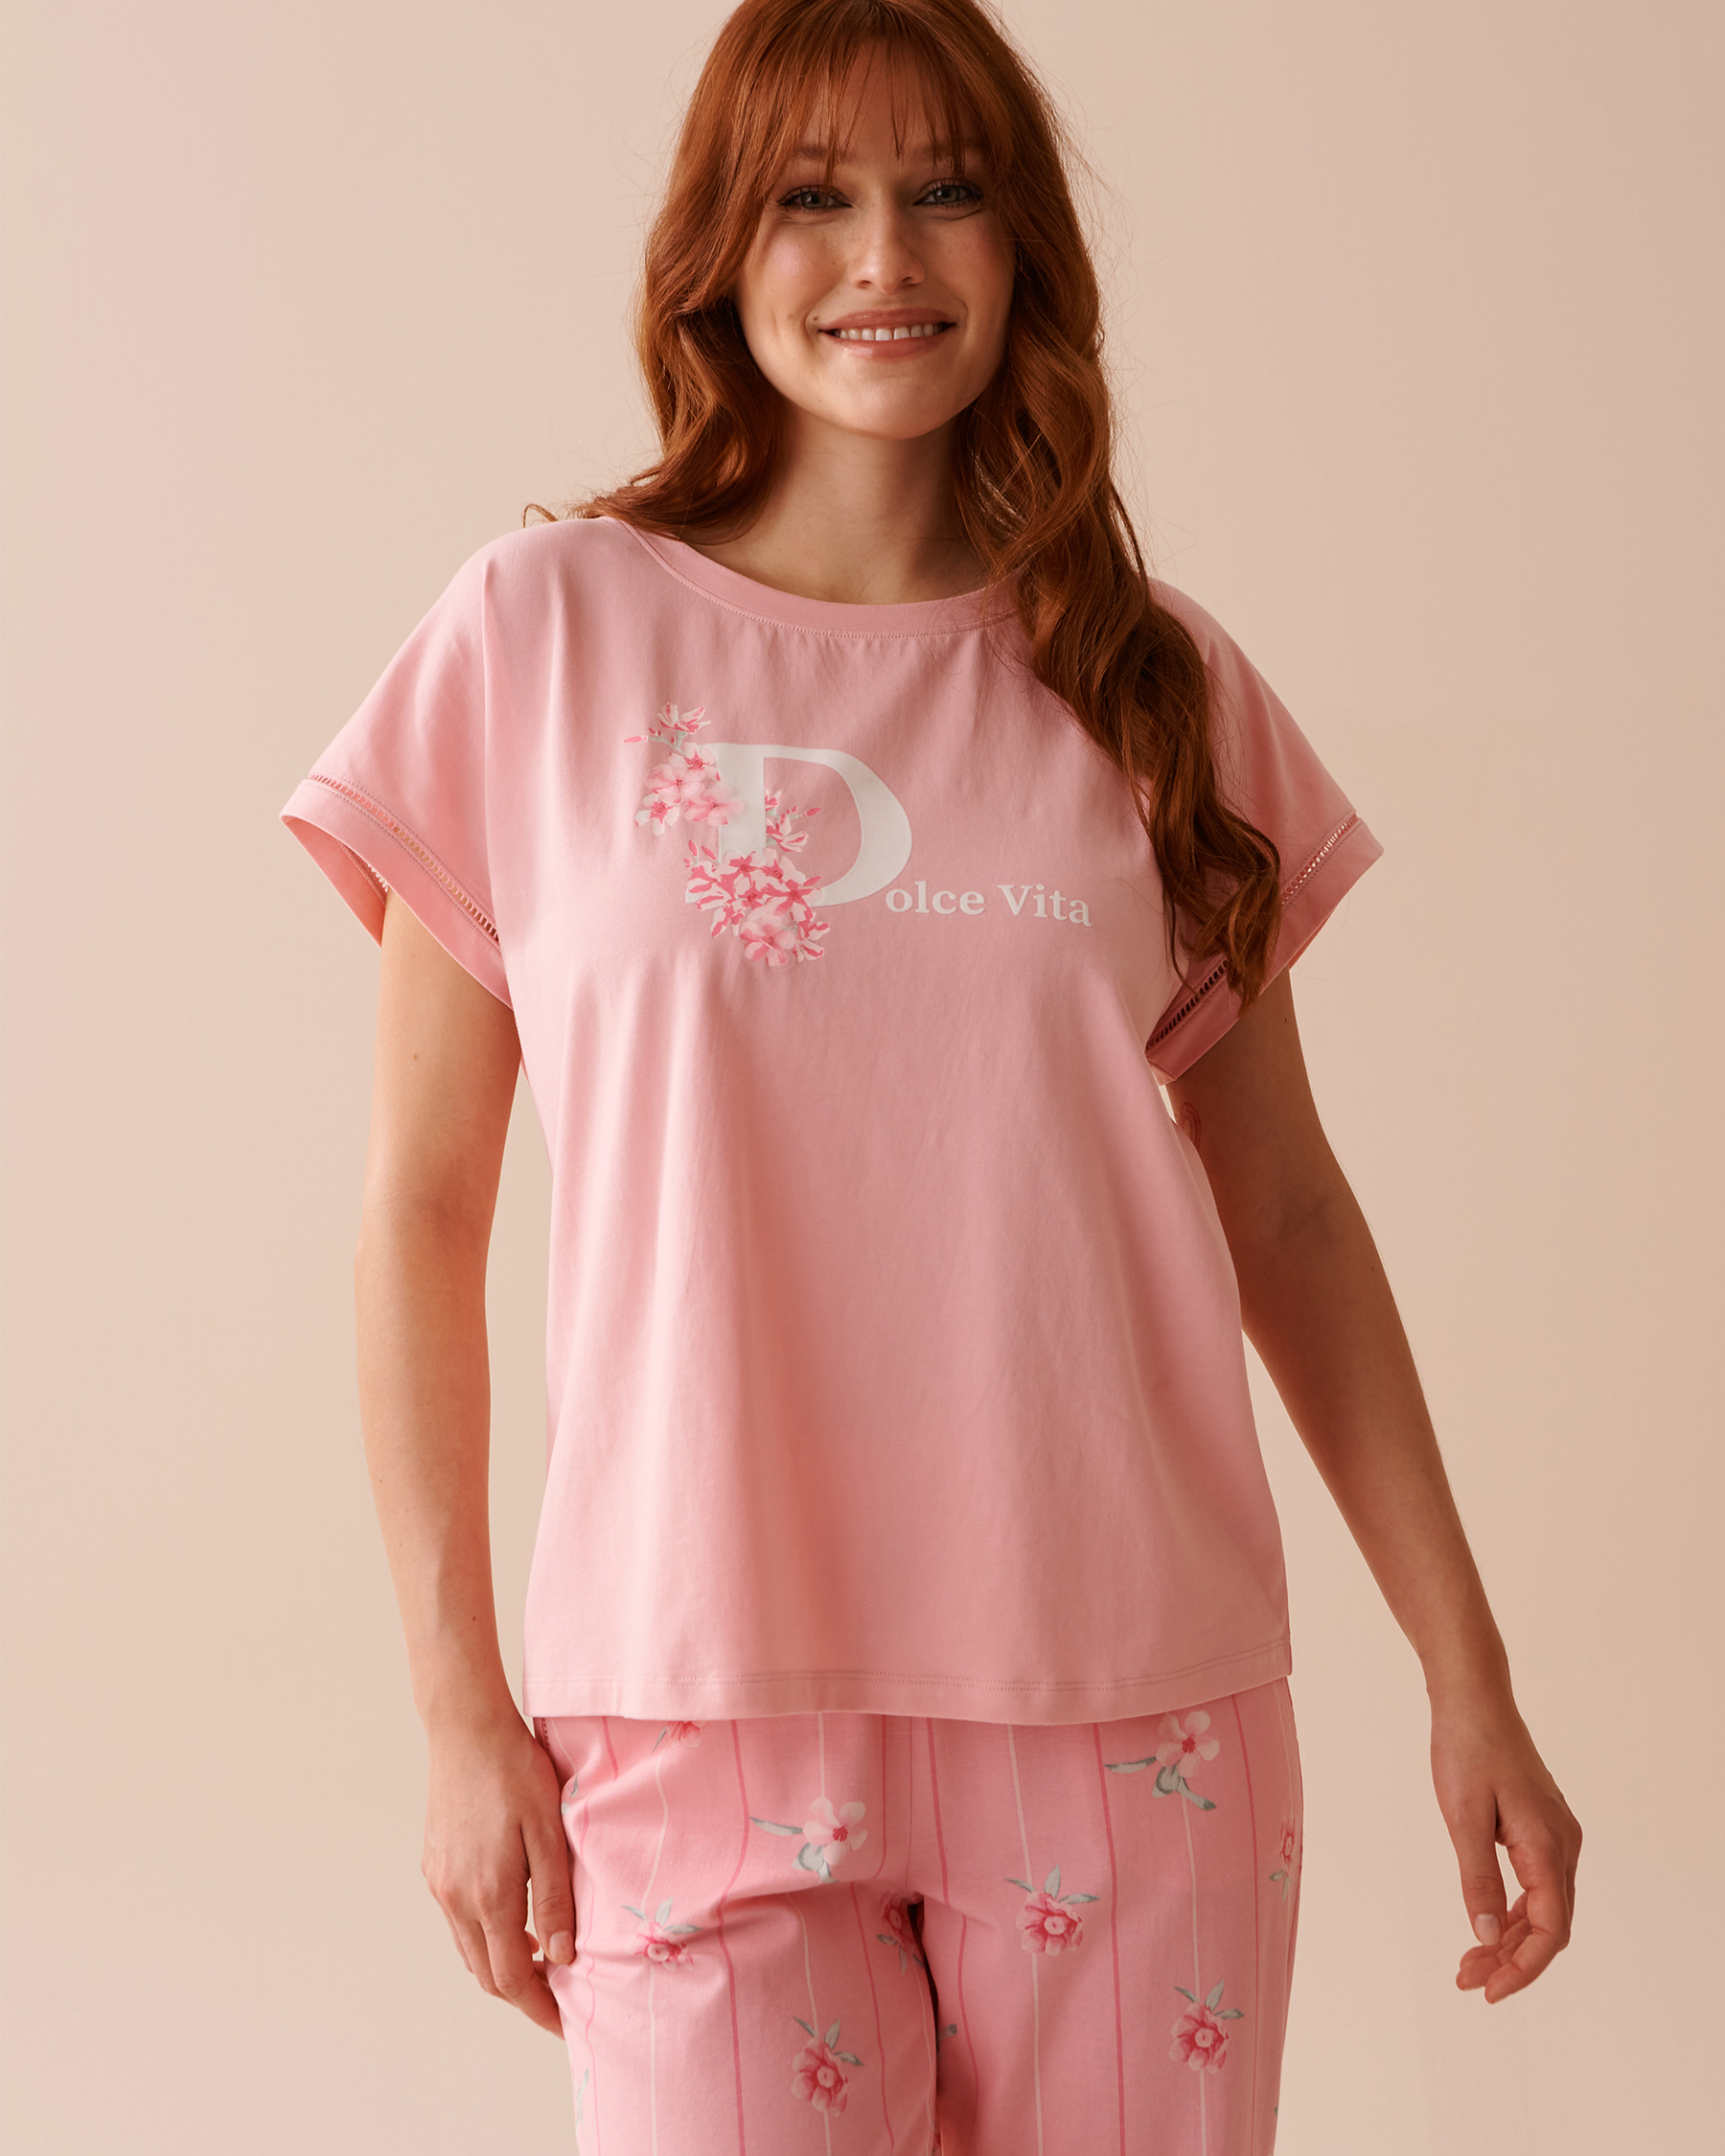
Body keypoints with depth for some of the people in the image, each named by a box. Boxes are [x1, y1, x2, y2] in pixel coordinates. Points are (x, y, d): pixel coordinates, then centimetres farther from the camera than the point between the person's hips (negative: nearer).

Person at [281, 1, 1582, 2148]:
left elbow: (1282, 1202, 11)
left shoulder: (1158, 682, 6)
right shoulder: (542, 633, 1)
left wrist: (1466, 1669, 8)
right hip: (701, 1703, -1)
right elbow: (420, 1208, 2)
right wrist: (458, 1703, -1)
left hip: (1135, 1709, 2)